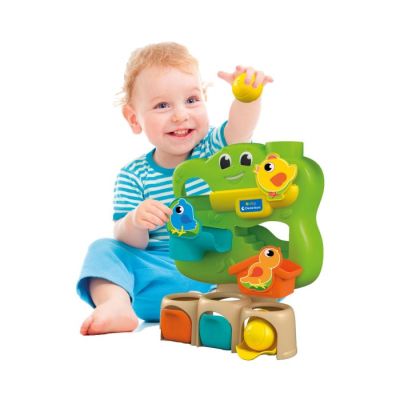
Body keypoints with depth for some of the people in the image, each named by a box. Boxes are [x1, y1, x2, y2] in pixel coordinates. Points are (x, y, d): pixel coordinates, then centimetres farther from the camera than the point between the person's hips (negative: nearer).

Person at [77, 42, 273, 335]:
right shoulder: (133, 177, 0)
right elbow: (132, 244, -5)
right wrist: (134, 223, -30)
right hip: (159, 267, 1)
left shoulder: (215, 150, 2)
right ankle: (116, 304, -38)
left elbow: (240, 128, -21)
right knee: (105, 250, -16)